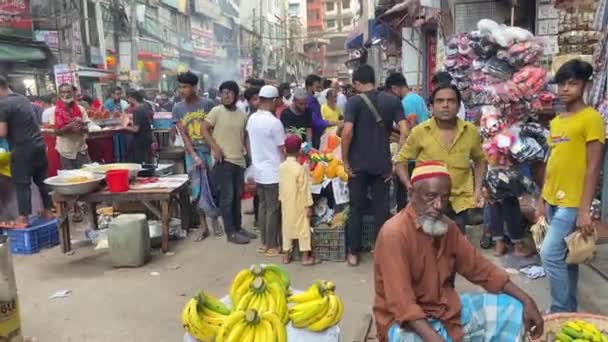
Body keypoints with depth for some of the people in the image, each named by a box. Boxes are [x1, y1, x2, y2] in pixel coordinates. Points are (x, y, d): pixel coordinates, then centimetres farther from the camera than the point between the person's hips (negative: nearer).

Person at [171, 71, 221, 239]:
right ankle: (204, 226, 17)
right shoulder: (177, 108, 0)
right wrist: (194, 156, -14)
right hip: (192, 153, 1)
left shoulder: (207, 104, -3)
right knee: (198, 191, 5)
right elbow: (183, 135, -4)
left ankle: (215, 218, 24)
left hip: (210, 151, -1)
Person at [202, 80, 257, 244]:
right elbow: (204, 130, -6)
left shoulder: (243, 115, 9)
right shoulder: (216, 111, -5)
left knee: (237, 196, 14)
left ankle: (238, 227, 26)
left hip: (239, 161, 6)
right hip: (223, 160, -5)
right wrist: (215, 148, -15)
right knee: (227, 197, -2)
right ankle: (231, 232, 6)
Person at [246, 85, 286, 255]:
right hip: (273, 173, -7)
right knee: (273, 209, 2)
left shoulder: (251, 119, 4)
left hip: (258, 171, 7)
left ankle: (264, 243, 22)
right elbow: (282, 150, -15)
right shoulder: (274, 122, -19)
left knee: (263, 206, 14)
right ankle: (272, 246, 10)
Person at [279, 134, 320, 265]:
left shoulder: (281, 167, -1)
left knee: (287, 227, 14)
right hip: (299, 205, -5)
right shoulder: (300, 168, -18)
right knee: (303, 228, 4)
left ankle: (287, 255, 21)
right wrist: (309, 205, -9)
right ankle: (305, 256, 9)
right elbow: (304, 189, -16)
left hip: (286, 204, 6)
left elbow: (281, 186, 8)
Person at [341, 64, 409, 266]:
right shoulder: (392, 101, 3)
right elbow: (405, 132, -5)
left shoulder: (353, 102, -6)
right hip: (383, 164, 2)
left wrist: (345, 160, -8)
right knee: (381, 208, 11)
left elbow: (347, 131, -19)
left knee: (356, 208, 9)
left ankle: (353, 253, 16)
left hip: (358, 164, -2)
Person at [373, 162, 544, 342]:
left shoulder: (447, 227, 1)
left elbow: (481, 268, 8)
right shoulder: (394, 233, -24)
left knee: (511, 309, 4)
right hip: (405, 320, -7)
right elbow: (402, 305, -28)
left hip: (448, 309, 8)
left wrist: (526, 300, 0)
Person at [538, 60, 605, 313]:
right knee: (565, 256, 14)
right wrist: (542, 199, 15)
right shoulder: (556, 121, 12)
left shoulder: (591, 118, -11)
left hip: (572, 203, -7)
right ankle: (570, 308, 26)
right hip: (553, 200, 7)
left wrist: (584, 209, -17)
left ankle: (561, 310, 8)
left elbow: (593, 167, -14)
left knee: (550, 254, -8)